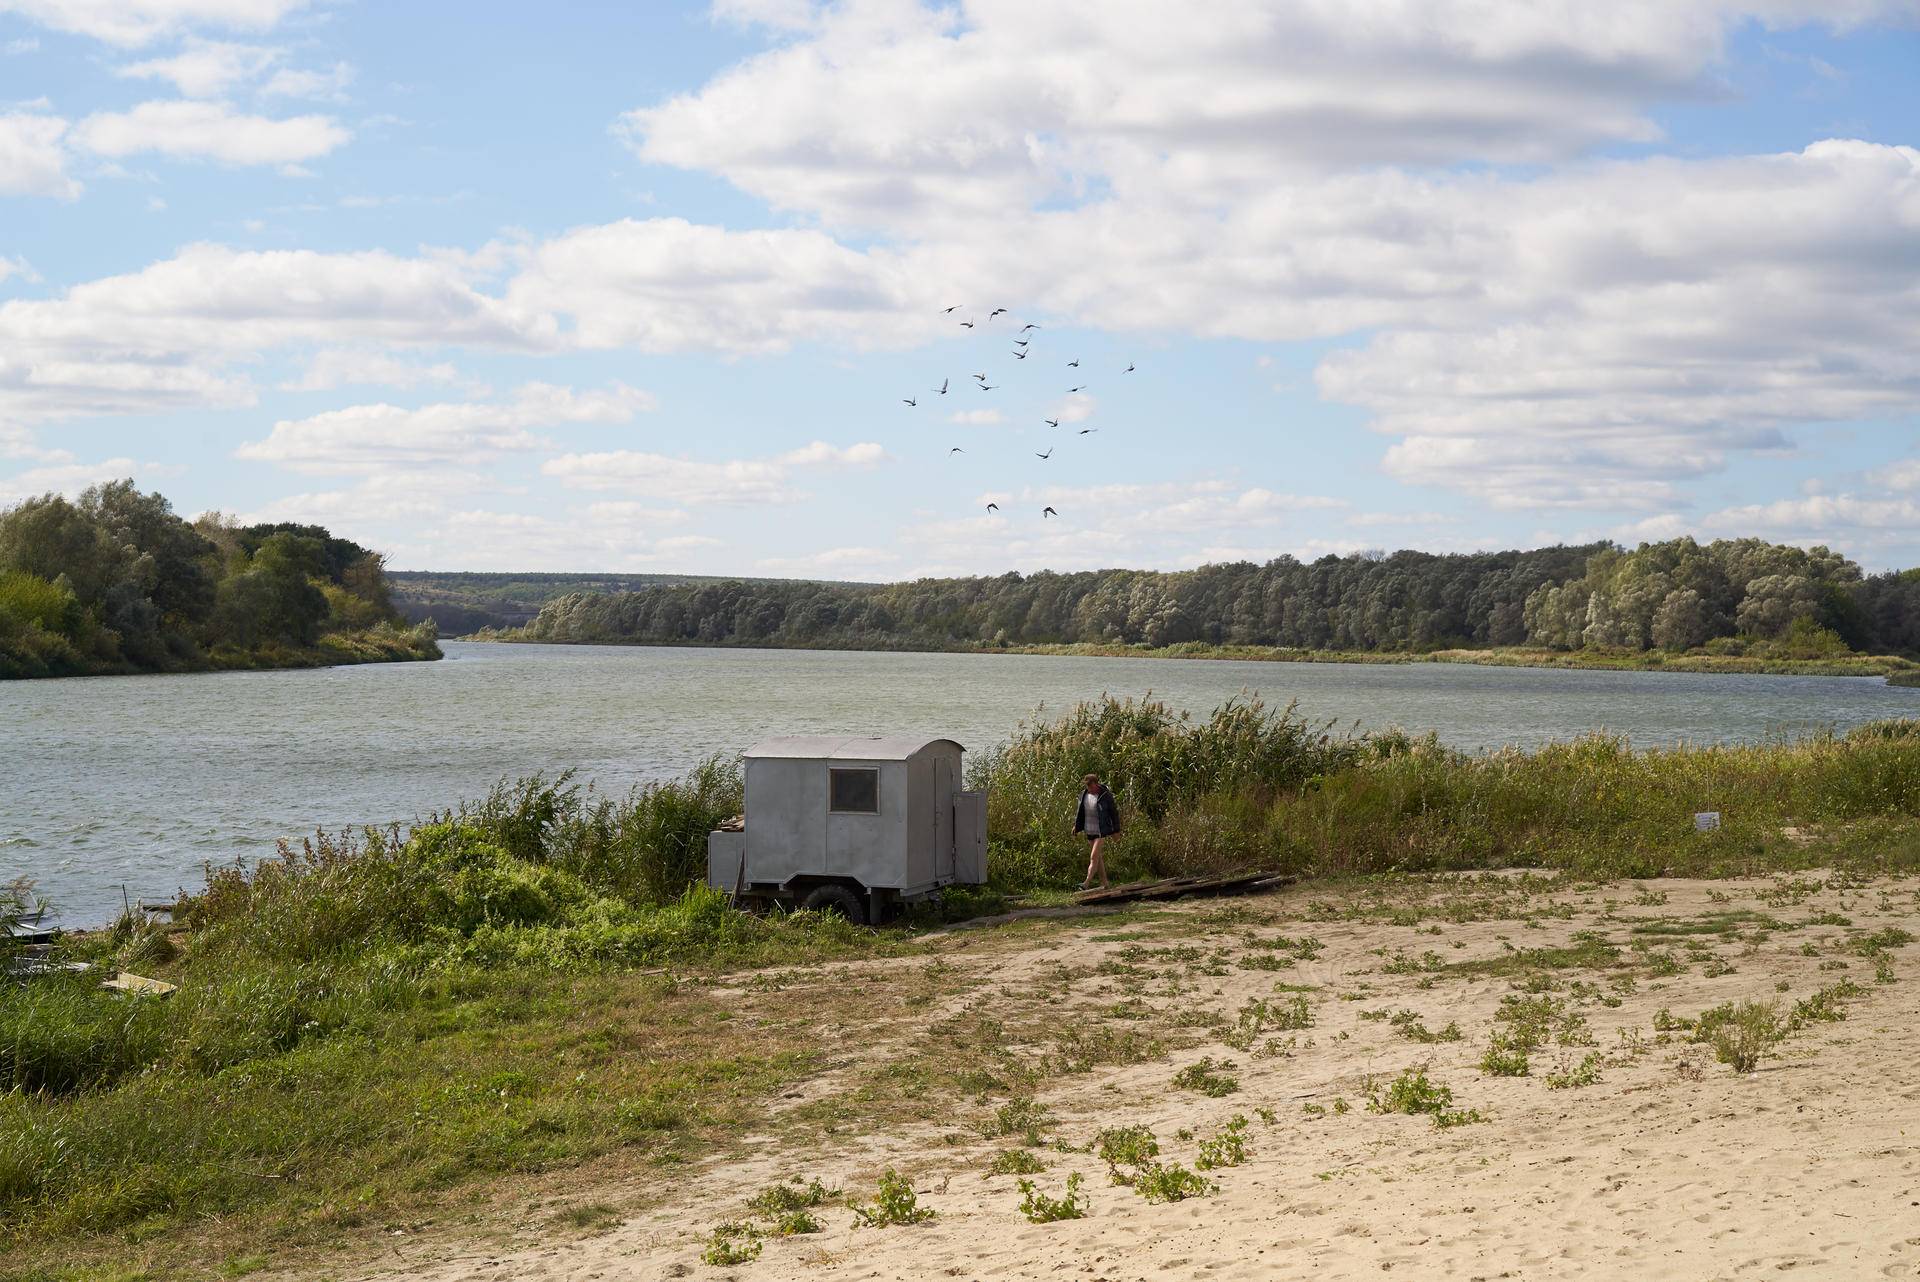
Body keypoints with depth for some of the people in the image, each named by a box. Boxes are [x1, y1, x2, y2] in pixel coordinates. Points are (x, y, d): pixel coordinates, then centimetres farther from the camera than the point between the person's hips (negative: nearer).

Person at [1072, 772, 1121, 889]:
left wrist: (1116, 830, -3)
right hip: (1089, 831, 7)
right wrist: (1076, 826, 6)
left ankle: (1087, 883, -23)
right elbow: (1080, 811, 15)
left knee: (1094, 856, -15)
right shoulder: (1084, 794, 5)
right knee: (1097, 857, 11)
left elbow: (1114, 812, -5)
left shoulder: (1105, 796, -11)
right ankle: (1104, 883, 19)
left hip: (1101, 830, -7)